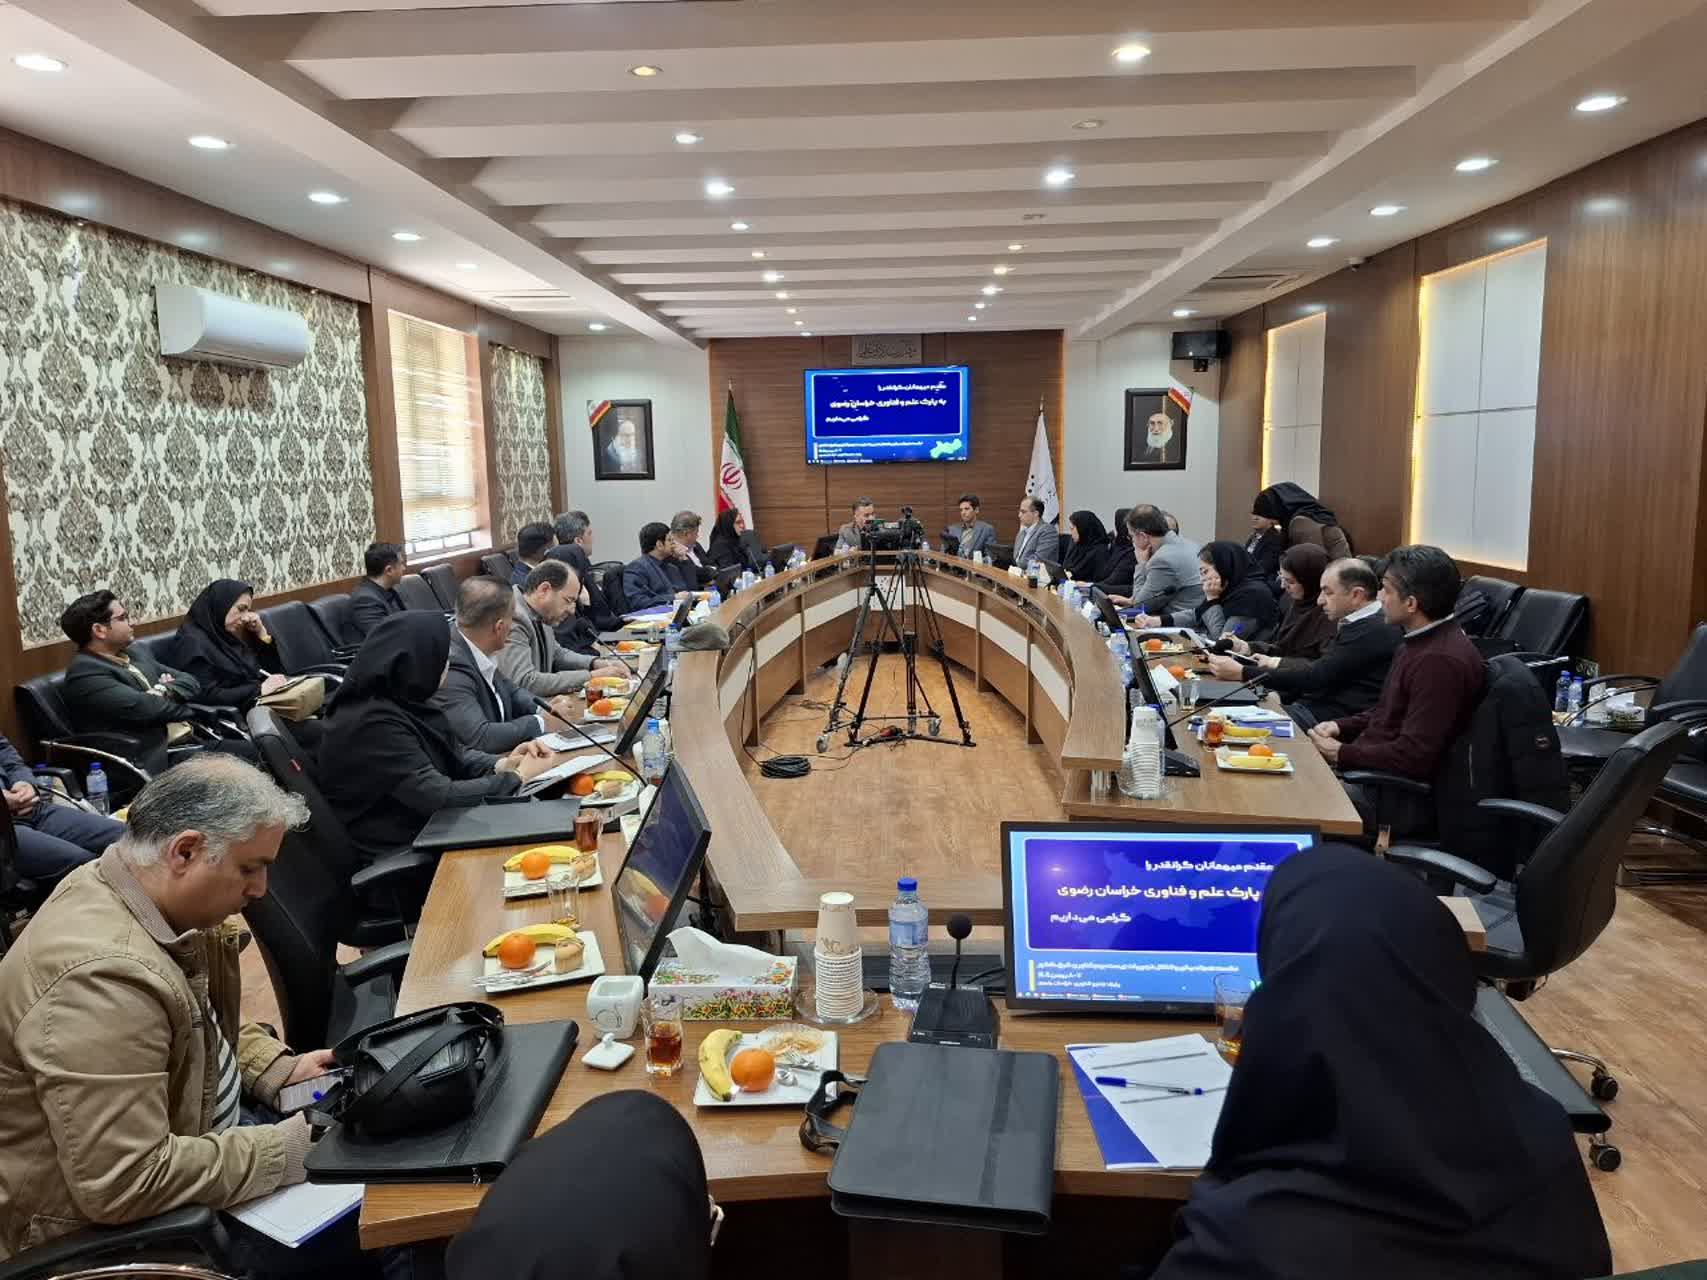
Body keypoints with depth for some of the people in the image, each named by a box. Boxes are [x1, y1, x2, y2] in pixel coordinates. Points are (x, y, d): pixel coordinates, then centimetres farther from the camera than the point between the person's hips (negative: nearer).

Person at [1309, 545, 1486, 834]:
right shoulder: (1420, 641, 9)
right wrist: (1342, 727, 7)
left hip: (1402, 796, -10)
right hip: (1371, 768, 10)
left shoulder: (1442, 661, -23)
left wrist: (1342, 754, -15)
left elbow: (1414, 756, -25)